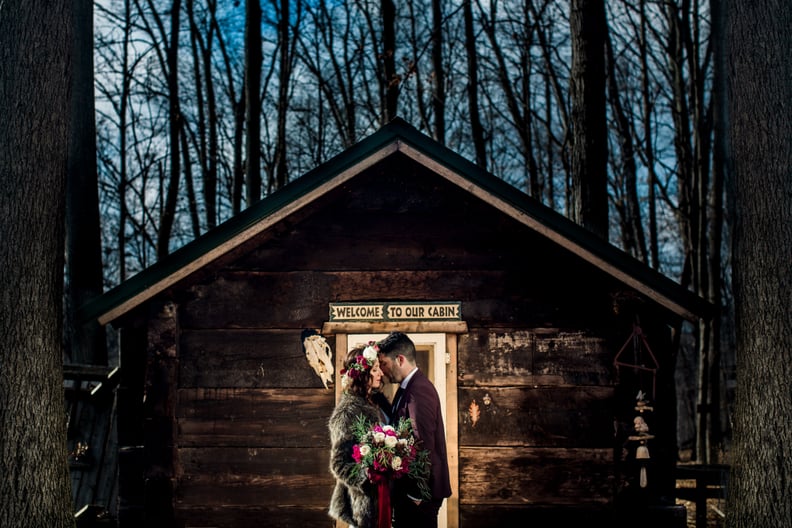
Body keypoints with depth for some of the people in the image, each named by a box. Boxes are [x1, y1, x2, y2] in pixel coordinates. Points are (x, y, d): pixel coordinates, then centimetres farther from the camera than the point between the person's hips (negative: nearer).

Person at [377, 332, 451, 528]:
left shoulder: (419, 390, -19)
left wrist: (417, 494, -20)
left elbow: (424, 445, -23)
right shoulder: (407, 388, 12)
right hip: (408, 488, 9)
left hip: (420, 492, -9)